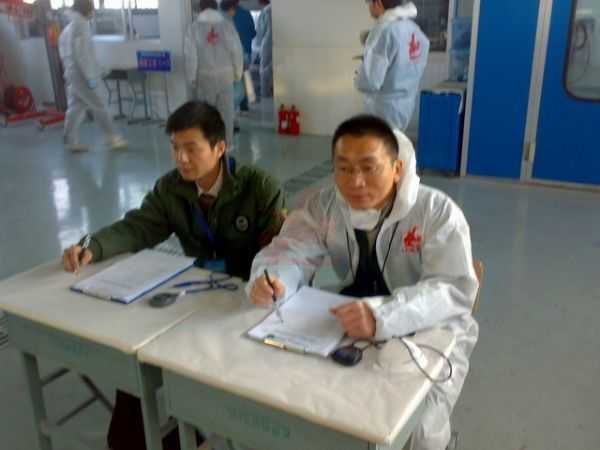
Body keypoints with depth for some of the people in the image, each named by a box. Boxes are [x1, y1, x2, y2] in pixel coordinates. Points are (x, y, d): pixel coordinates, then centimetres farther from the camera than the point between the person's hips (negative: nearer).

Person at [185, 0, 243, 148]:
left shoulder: (194, 28, -4)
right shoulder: (227, 25, -2)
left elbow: (191, 55, -6)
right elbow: (236, 50, -2)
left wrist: (192, 78, 1)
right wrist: (238, 73, 8)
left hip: (204, 75, -1)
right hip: (225, 73, 1)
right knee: (226, 110, 10)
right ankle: (227, 143, 15)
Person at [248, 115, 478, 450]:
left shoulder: (438, 212, -18)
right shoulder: (325, 205, -5)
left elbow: (455, 288, -27)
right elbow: (292, 251, -6)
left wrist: (382, 316, -46)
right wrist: (269, 278, -33)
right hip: (352, 327, 4)